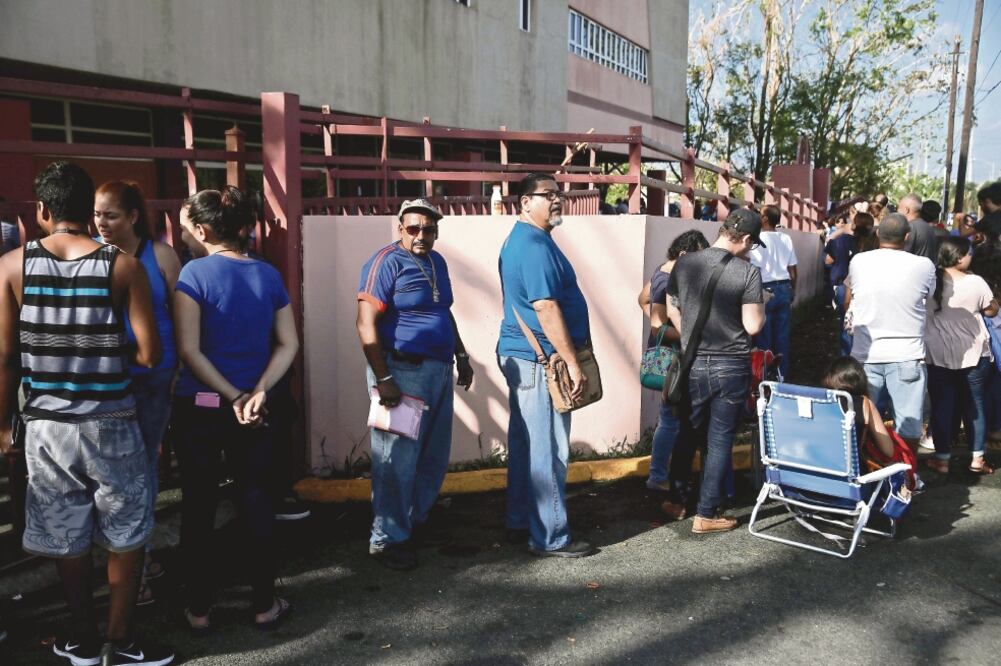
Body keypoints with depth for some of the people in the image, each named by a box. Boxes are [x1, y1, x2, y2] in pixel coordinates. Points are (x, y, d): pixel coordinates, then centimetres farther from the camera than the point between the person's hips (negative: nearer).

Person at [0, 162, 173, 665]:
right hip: (110, 423, -2)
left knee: (68, 539, 16)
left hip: (46, 424, 2)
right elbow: (149, 354, -11)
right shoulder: (123, 266, -8)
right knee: (125, 537, 13)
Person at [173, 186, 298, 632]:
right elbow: (288, 344, 1)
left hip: (199, 407, -3)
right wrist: (258, 392, -8)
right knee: (257, 504, 11)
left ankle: (199, 609, 20)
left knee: (198, 508, 9)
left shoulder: (195, 273, -10)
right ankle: (265, 605, 20)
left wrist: (233, 396, -12)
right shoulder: (268, 275, 3)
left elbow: (189, 350, -15)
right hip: (252, 409, 3)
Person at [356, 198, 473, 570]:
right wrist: (383, 379, -21)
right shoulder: (387, 262, -11)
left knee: (434, 456, 15)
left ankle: (415, 521, 32)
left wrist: (461, 356, 21)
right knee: (398, 459, -2)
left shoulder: (437, 262, 14)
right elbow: (366, 324, -17)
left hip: (439, 371, 8)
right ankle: (386, 540, 11)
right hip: (403, 372, -8)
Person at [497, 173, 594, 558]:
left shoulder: (520, 240, 16)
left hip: (521, 356, 11)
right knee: (548, 452, -3)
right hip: (539, 360, -11)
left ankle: (519, 524, 26)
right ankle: (550, 539, 5)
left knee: (525, 446, 16)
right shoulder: (534, 245, -17)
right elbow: (546, 309, -23)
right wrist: (573, 363, -20)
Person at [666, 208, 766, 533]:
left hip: (692, 365, 4)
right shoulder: (747, 272, -13)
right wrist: (760, 304, 5)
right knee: (719, 441, 7)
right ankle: (706, 515, 12)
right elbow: (753, 326, -14)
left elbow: (672, 311, 8)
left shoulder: (684, 264, -1)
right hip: (731, 367, -3)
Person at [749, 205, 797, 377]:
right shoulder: (786, 239, 4)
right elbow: (792, 268, 8)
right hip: (784, 288, 5)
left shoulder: (759, 239, -12)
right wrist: (792, 289, 20)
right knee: (783, 334, 12)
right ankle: (783, 372, 20)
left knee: (764, 335, 4)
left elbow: (755, 269, -15)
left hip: (766, 289, -5)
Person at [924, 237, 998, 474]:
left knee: (942, 406, 6)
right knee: (975, 405, 12)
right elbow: (992, 310, 1)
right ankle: (977, 459, 16)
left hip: (938, 355, 1)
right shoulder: (975, 282, -10)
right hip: (973, 354, -1)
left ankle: (942, 459, 9)